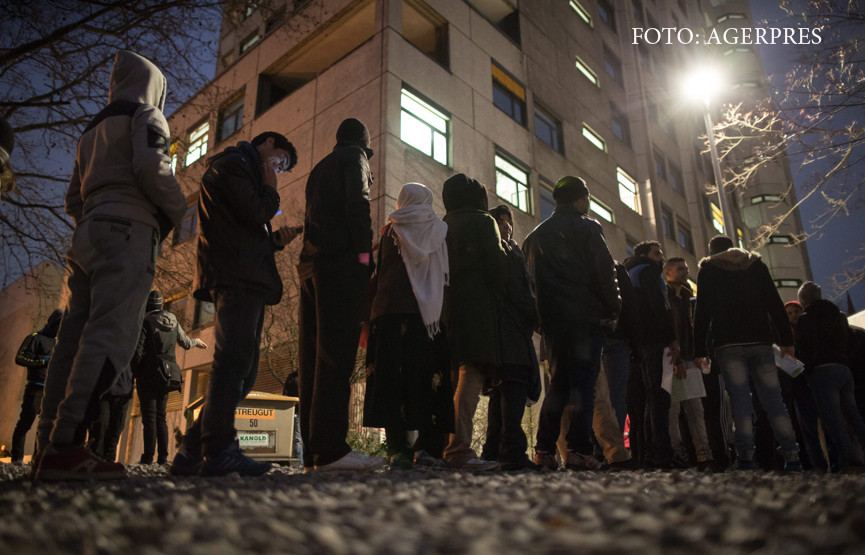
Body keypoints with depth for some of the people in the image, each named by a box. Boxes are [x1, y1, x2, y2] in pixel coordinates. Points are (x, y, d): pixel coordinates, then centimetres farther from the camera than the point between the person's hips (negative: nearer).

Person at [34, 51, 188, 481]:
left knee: (74, 336, 3)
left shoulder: (92, 130, 30)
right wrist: (177, 210, 0)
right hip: (128, 228, -8)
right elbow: (150, 165, -13)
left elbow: (73, 200, 24)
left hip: (87, 232, 9)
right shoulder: (146, 115, 7)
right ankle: (65, 447, -25)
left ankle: (48, 445, 1)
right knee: (112, 334, -17)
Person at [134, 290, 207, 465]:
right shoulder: (173, 321, 10)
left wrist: (133, 373, -6)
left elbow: (137, 351, -15)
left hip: (148, 373, -6)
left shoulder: (145, 322, -9)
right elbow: (185, 343, 20)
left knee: (149, 416, -4)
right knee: (160, 416, 10)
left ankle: (148, 457, -7)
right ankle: (163, 457, 8)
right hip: (165, 376, 6)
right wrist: (196, 342, 42)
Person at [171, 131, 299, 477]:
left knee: (242, 370, 6)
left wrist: (275, 240, 13)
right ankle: (219, 451, -14)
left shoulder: (245, 170, 34)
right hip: (236, 278, -10)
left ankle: (193, 453, 8)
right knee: (233, 361, -15)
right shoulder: (233, 163, 4)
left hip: (247, 282, 10)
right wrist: (270, 190, 5)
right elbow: (254, 213, -12)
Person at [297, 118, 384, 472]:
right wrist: (364, 252, -10)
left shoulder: (319, 168, 30)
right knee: (336, 352, -14)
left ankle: (313, 454, 1)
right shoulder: (354, 156, 9)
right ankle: (331, 450, -19)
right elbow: (357, 202, -8)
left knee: (313, 354, 1)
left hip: (311, 264, 8)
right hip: (342, 261, -7)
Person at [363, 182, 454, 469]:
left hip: (391, 313, -1)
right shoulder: (440, 231, 11)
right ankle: (426, 447, -4)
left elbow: (378, 274, 9)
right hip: (430, 314, 1)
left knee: (393, 378, -3)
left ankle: (399, 448, -8)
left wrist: (370, 314, 15)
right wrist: (445, 311, 16)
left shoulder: (390, 231, 10)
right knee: (430, 379, 2)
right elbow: (447, 276, 10)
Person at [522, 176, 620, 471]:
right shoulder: (586, 228, 0)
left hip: (552, 320, 6)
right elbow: (605, 274, -7)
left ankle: (544, 449, 5)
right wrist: (613, 311, 2)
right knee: (583, 383, -4)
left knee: (558, 383, 10)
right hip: (586, 318, -5)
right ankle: (579, 451, -7)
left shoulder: (536, 235, 18)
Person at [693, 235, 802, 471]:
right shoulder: (757, 264, 17)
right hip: (760, 340, 3)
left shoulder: (708, 270, 9)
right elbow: (775, 304, 11)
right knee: (773, 398, 4)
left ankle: (746, 454, -12)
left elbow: (702, 312, 2)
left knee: (740, 399, -6)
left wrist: (700, 350, 3)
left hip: (728, 344, -2)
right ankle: (791, 454, -1)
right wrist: (786, 340, 10)